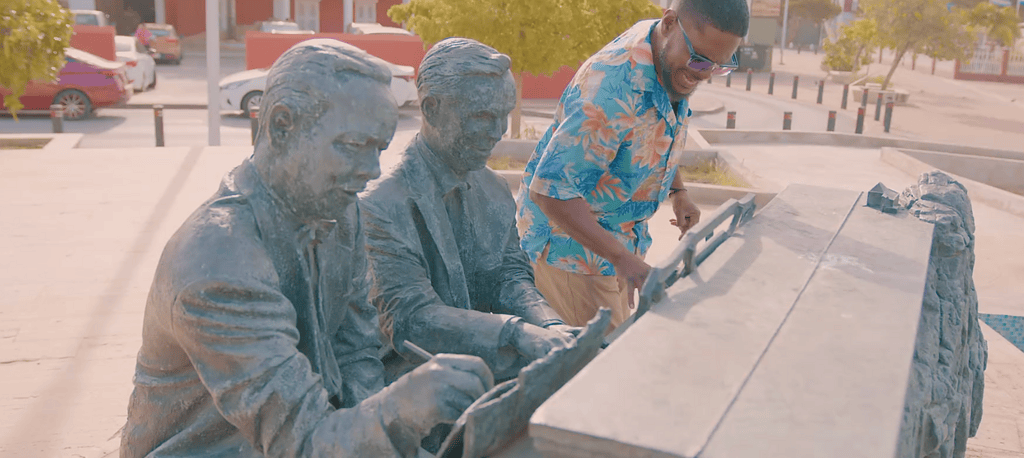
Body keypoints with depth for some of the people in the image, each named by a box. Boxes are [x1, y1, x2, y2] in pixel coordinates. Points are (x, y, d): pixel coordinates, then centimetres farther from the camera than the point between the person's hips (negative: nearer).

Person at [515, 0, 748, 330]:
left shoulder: (674, 62, -5)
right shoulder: (612, 86, -34)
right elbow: (550, 190, -34)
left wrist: (678, 192, 8)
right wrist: (621, 256, -37)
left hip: (620, 234, 9)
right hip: (569, 238, -9)